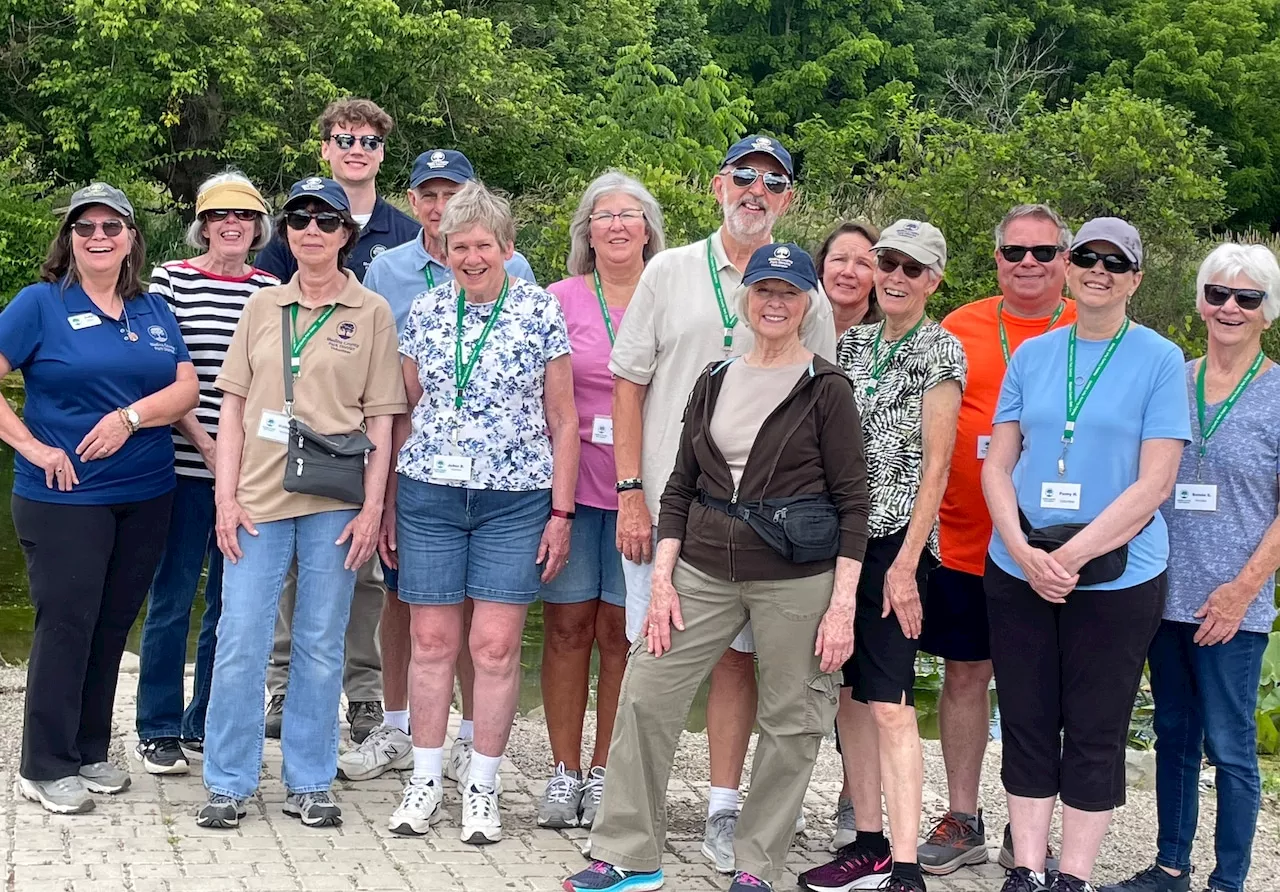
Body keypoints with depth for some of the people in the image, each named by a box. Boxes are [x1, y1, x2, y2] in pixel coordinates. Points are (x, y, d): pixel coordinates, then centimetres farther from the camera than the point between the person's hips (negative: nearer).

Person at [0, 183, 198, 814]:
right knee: (66, 624, -3)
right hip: (66, 497, -5)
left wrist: (130, 416, -15)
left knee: (112, 625, 10)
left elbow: (186, 388, 1)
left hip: (145, 496, 5)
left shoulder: (153, 311, 11)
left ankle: (90, 752, 22)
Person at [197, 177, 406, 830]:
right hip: (258, 498, 2)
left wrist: (372, 508, -5)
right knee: (240, 642, 0)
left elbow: (381, 420, 1)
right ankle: (228, 784, 11)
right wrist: (226, 495, 0)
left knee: (320, 646, 5)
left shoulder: (372, 313, 3)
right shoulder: (263, 307, 9)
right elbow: (233, 407, 9)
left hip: (334, 504, -1)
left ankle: (308, 783, 16)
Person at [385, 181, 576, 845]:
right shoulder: (425, 313, 8)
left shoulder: (541, 313, 0)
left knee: (496, 645, -2)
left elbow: (563, 420, 3)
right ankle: (425, 783, 16)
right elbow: (404, 415, 13)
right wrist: (388, 504, 10)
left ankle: (482, 788, 11)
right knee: (432, 639, 4)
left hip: (516, 500, -2)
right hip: (429, 494, 2)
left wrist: (561, 512, -2)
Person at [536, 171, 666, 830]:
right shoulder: (561, 299, 4)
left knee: (620, 630, 3)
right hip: (569, 481, 0)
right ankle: (564, 771, 12)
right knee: (567, 626, 2)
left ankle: (603, 773, 13)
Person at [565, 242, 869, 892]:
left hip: (798, 576, -4)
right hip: (705, 569, 4)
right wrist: (662, 576, 4)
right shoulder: (714, 382, 11)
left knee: (791, 720, 3)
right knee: (645, 694, 0)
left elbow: (852, 501, -4)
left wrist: (842, 603, -11)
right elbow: (680, 486, 13)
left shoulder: (825, 388, -2)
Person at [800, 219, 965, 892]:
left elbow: (936, 464, -10)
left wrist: (906, 563, -15)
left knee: (888, 703, -10)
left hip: (895, 539, -6)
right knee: (848, 695, 8)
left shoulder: (940, 350, -5)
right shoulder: (852, 343, 13)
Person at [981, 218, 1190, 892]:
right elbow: (996, 465, 6)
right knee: (1026, 725, 7)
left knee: (1094, 733, 5)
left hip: (1115, 578, -3)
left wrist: (1070, 557, -16)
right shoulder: (1031, 356, 7)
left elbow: (1153, 486, -10)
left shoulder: (1159, 361, -3)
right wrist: (1023, 550, -10)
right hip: (1017, 573, 3)